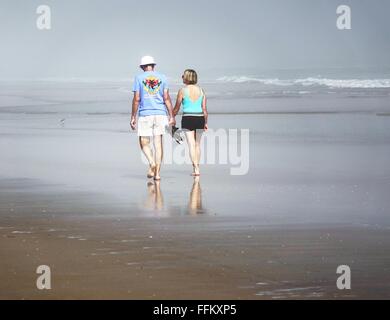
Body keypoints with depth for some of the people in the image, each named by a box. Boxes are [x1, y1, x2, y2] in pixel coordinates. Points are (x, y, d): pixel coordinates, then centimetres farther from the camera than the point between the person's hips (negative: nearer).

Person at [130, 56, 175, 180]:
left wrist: (133, 117, 1)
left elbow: (136, 99, -3)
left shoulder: (139, 78, 2)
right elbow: (166, 98, 2)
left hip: (145, 114, -2)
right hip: (160, 113, 2)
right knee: (158, 143, 4)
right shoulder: (162, 77, 7)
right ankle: (157, 172, 1)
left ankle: (152, 163, -18)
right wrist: (171, 116, 2)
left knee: (144, 143, 7)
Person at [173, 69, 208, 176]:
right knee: (197, 144, 16)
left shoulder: (182, 90, -6)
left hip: (187, 119, -3)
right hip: (200, 118, 3)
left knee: (191, 145, -2)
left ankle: (196, 169, -11)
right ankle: (197, 167, 22)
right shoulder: (201, 90, 3)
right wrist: (206, 123, 11)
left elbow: (177, 108, 0)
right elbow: (204, 109, 3)